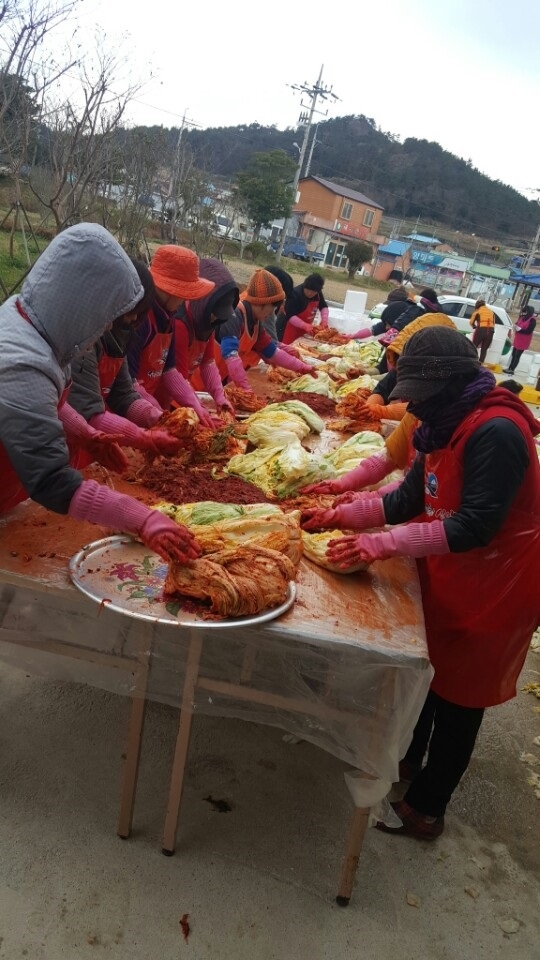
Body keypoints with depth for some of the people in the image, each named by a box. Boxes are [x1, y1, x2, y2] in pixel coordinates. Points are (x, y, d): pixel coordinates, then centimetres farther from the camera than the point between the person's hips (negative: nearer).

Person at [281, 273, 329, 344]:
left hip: (305, 329, 7)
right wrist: (305, 326, -36)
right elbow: (289, 316, -28)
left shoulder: (318, 293, -2)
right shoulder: (295, 294, -24)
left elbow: (323, 306, 12)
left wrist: (324, 320, -7)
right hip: (292, 329, -7)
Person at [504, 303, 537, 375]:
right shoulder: (523, 317, 7)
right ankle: (509, 368, 20)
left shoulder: (532, 320, -15)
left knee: (517, 355, -2)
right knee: (514, 354, 12)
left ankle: (512, 370, 2)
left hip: (523, 341, -7)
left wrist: (520, 330, -23)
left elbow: (529, 331, -18)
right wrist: (516, 327, -7)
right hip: (517, 339, 7)